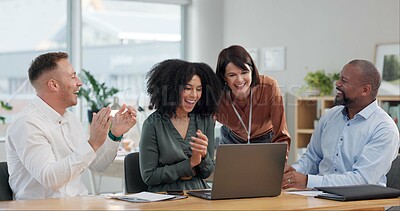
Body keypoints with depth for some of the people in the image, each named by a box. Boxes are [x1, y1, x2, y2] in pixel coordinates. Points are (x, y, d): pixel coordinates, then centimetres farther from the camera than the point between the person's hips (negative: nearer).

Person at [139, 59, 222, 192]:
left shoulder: (205, 121, 7)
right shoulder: (153, 124, -6)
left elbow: (207, 173, 9)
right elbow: (148, 176, -7)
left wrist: (204, 155, -13)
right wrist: (190, 164, -10)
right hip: (164, 195, -3)